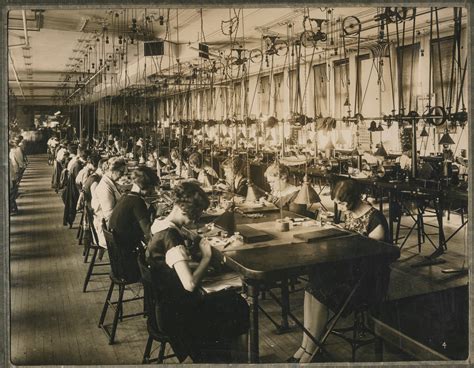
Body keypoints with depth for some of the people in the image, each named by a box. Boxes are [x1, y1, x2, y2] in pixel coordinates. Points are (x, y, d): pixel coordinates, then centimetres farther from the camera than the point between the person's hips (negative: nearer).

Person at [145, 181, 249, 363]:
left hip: (167, 304, 9)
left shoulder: (161, 226, 2)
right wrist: (206, 257, -17)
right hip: (175, 315, -9)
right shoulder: (170, 236, -26)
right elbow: (190, 284, -31)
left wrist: (198, 255, -2)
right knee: (237, 305, 4)